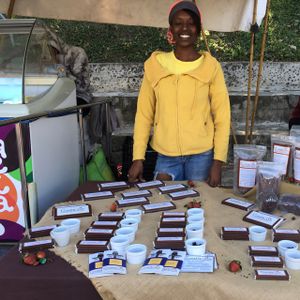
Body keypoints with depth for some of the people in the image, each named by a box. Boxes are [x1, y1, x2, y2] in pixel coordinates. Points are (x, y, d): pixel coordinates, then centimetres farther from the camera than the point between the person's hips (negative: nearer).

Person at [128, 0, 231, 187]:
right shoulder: (155, 65, -1)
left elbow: (222, 117, -2)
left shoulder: (210, 66, -4)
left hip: (201, 155, -1)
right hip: (166, 155, 1)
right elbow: (144, 115, 2)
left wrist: (218, 161, -8)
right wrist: (138, 158, -2)